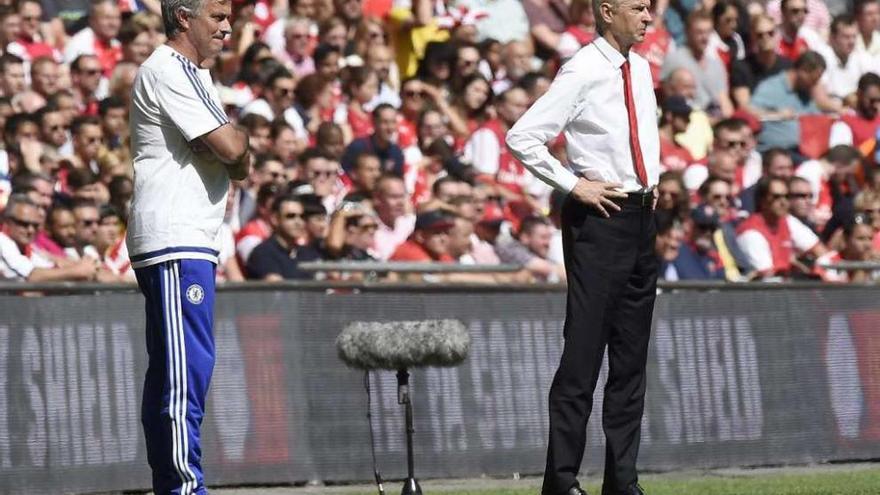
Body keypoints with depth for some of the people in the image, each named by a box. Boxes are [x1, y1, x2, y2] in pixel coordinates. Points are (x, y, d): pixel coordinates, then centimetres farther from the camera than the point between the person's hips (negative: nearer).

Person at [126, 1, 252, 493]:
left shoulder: (197, 77, 22)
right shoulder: (166, 72, -10)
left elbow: (240, 164, 20)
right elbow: (231, 148, -18)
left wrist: (234, 142, -1)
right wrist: (240, 134, 4)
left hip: (193, 243, 11)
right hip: (173, 240, -11)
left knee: (170, 370, 10)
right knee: (189, 364, -14)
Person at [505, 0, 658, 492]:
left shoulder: (641, 69, 11)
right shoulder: (583, 73, -13)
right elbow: (522, 138, -16)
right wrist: (574, 185, -15)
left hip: (642, 213, 8)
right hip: (599, 218, -8)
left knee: (632, 358, 9)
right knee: (584, 354, -8)